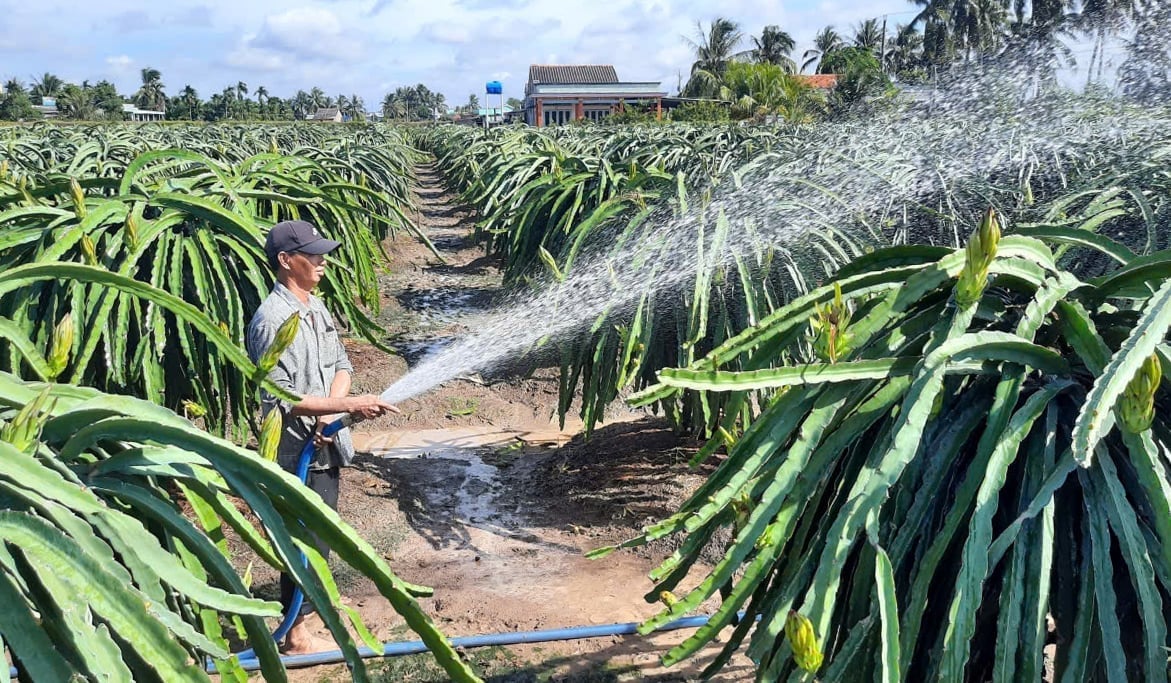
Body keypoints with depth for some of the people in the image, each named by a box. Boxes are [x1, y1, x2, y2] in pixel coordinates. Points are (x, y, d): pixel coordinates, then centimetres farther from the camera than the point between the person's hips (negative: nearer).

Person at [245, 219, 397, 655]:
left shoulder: (316, 307, 7)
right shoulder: (273, 320, -21)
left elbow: (341, 365, 11)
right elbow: (279, 397, -25)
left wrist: (329, 412, -8)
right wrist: (349, 405, -26)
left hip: (324, 444, 8)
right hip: (297, 450, -8)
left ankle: (312, 593, 42)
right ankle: (296, 635, 15)